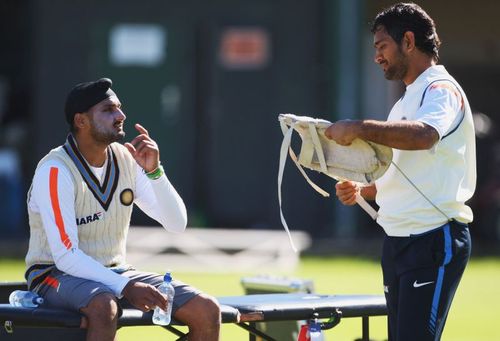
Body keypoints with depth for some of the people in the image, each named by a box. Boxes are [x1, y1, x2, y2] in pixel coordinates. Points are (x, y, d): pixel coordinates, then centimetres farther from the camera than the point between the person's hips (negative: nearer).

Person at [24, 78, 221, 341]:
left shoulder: (126, 159, 2)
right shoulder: (55, 170, -17)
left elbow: (177, 224, 0)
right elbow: (65, 257, -23)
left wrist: (154, 171, -15)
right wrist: (125, 287, -32)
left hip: (116, 271, 6)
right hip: (57, 274, -6)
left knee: (207, 311, -11)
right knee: (104, 306, -41)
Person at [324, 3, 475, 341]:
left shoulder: (441, 89, -9)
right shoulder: (404, 102, 21)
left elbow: (424, 135, -32)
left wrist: (360, 128, -30)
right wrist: (363, 189, 12)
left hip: (434, 240, -10)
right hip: (398, 241, 10)